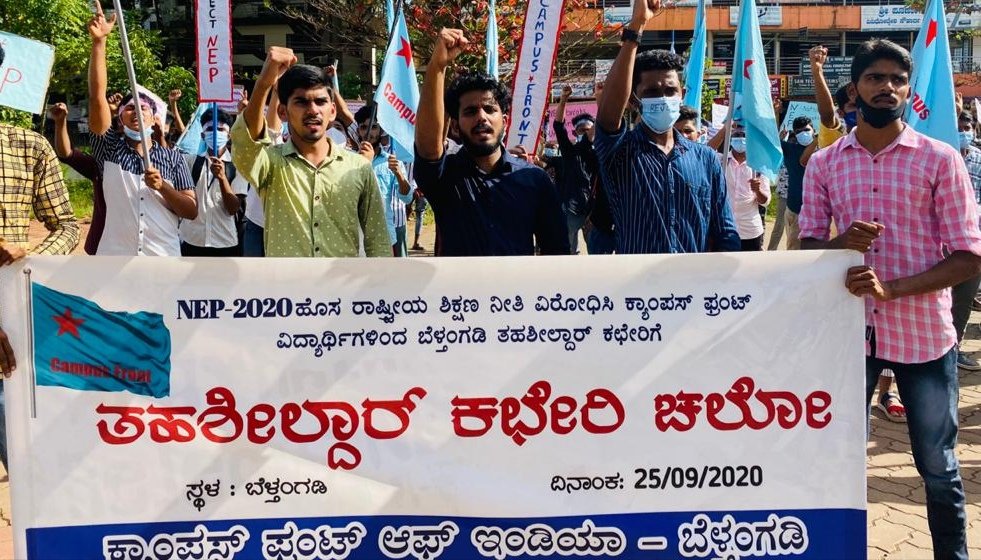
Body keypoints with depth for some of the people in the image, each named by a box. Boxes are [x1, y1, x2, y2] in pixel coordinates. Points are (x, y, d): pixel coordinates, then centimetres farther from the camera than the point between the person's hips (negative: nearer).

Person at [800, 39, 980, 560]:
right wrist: (843, 243, -16)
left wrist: (891, 288, -19)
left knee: (938, 467, 10)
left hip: (924, 334, -2)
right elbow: (808, 246, 7)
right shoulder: (824, 164, 4)